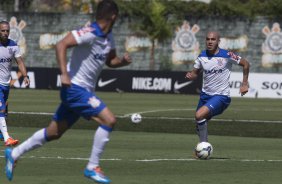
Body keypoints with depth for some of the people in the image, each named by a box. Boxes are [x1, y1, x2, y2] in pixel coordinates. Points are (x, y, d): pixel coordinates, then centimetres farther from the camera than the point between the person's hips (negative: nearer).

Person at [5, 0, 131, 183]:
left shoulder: (108, 37, 8)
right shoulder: (89, 33, -20)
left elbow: (110, 60, 23)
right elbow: (61, 45, -28)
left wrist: (122, 61, 0)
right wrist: (64, 73, -35)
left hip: (84, 91, 9)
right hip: (75, 88, -9)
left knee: (54, 133, 16)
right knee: (109, 120, -18)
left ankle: (14, 154, 28)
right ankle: (92, 167, -11)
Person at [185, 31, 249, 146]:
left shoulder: (227, 55, -13)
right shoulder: (202, 56, 1)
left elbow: (245, 64, -1)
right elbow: (195, 73, 10)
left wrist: (244, 84, -3)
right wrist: (190, 75, -14)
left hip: (221, 96, -6)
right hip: (205, 94, 6)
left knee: (199, 115, -27)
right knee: (199, 124, 12)